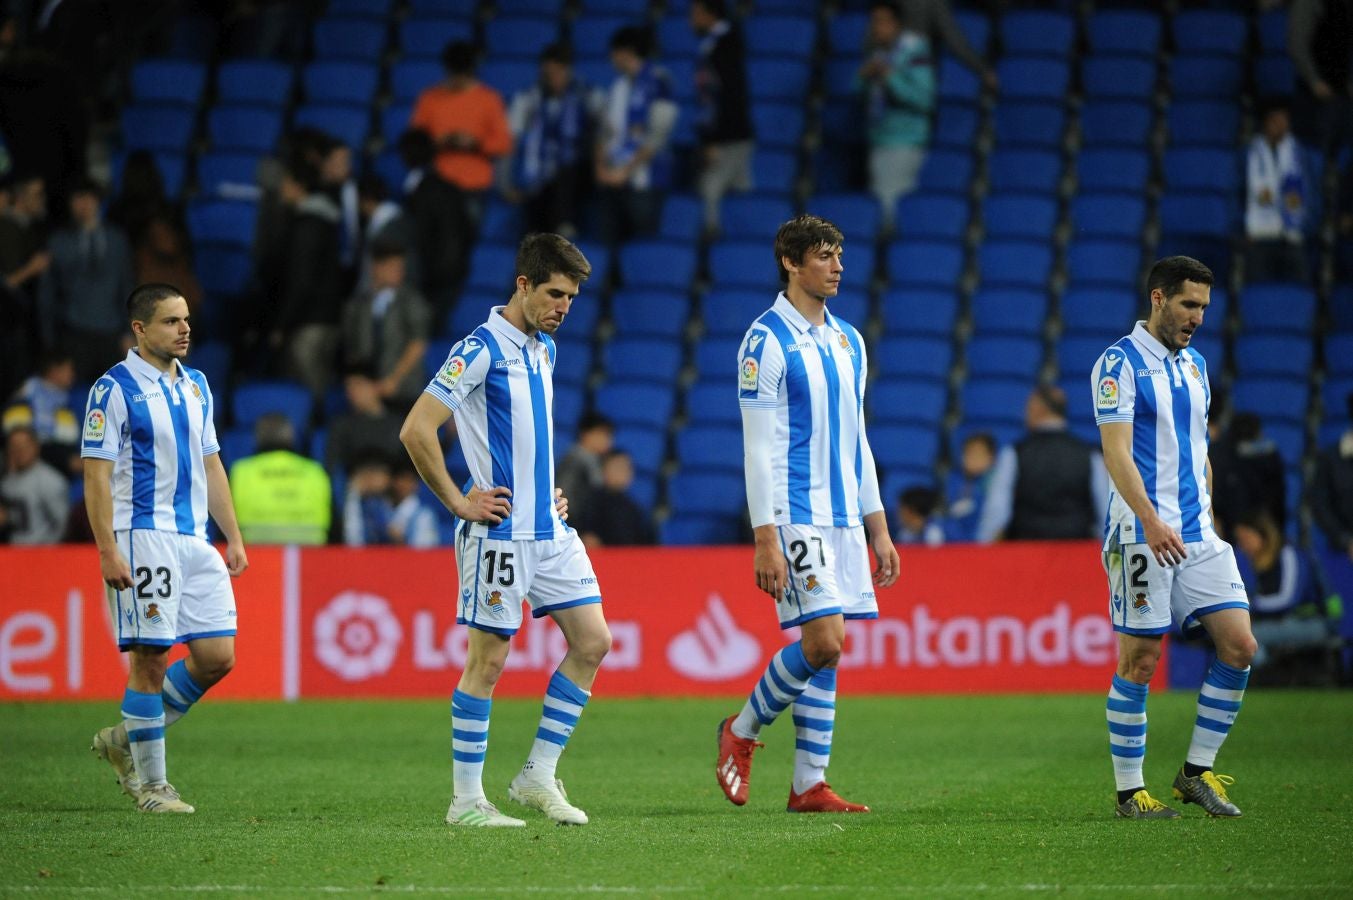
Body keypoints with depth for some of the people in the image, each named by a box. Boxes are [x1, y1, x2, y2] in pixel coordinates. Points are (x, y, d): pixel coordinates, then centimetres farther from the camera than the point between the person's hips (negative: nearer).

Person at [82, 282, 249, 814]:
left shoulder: (196, 386, 15)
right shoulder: (114, 389, -7)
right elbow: (96, 474, -10)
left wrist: (233, 538, 16)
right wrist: (108, 550, -17)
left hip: (195, 541, 7)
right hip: (143, 537, -7)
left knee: (217, 656, 1)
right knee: (150, 659, -6)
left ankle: (126, 740, 18)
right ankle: (150, 785, 3)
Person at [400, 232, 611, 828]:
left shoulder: (544, 349, 13)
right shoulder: (481, 348, -13)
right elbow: (416, 430, -17)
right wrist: (458, 503, -14)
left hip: (549, 529, 8)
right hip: (500, 531, -8)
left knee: (592, 641, 3)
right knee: (488, 660, -4)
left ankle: (538, 776, 11)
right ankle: (465, 800, 3)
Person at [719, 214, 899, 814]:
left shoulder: (848, 341, 15)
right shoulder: (767, 341, -8)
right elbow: (759, 449, -12)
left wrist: (878, 529, 16)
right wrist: (766, 539, -17)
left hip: (844, 517, 7)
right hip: (796, 516, -7)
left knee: (826, 651, 5)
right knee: (822, 642, -15)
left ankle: (808, 786, 7)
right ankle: (741, 732, 6)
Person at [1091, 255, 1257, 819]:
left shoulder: (1195, 365, 16)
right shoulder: (1120, 363, -7)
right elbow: (1117, 453, -16)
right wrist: (1150, 519, -28)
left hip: (1197, 536, 7)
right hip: (1142, 536, -7)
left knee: (1239, 646, -3)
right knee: (1139, 662, -4)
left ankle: (1197, 772, 8)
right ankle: (1129, 791, 4)